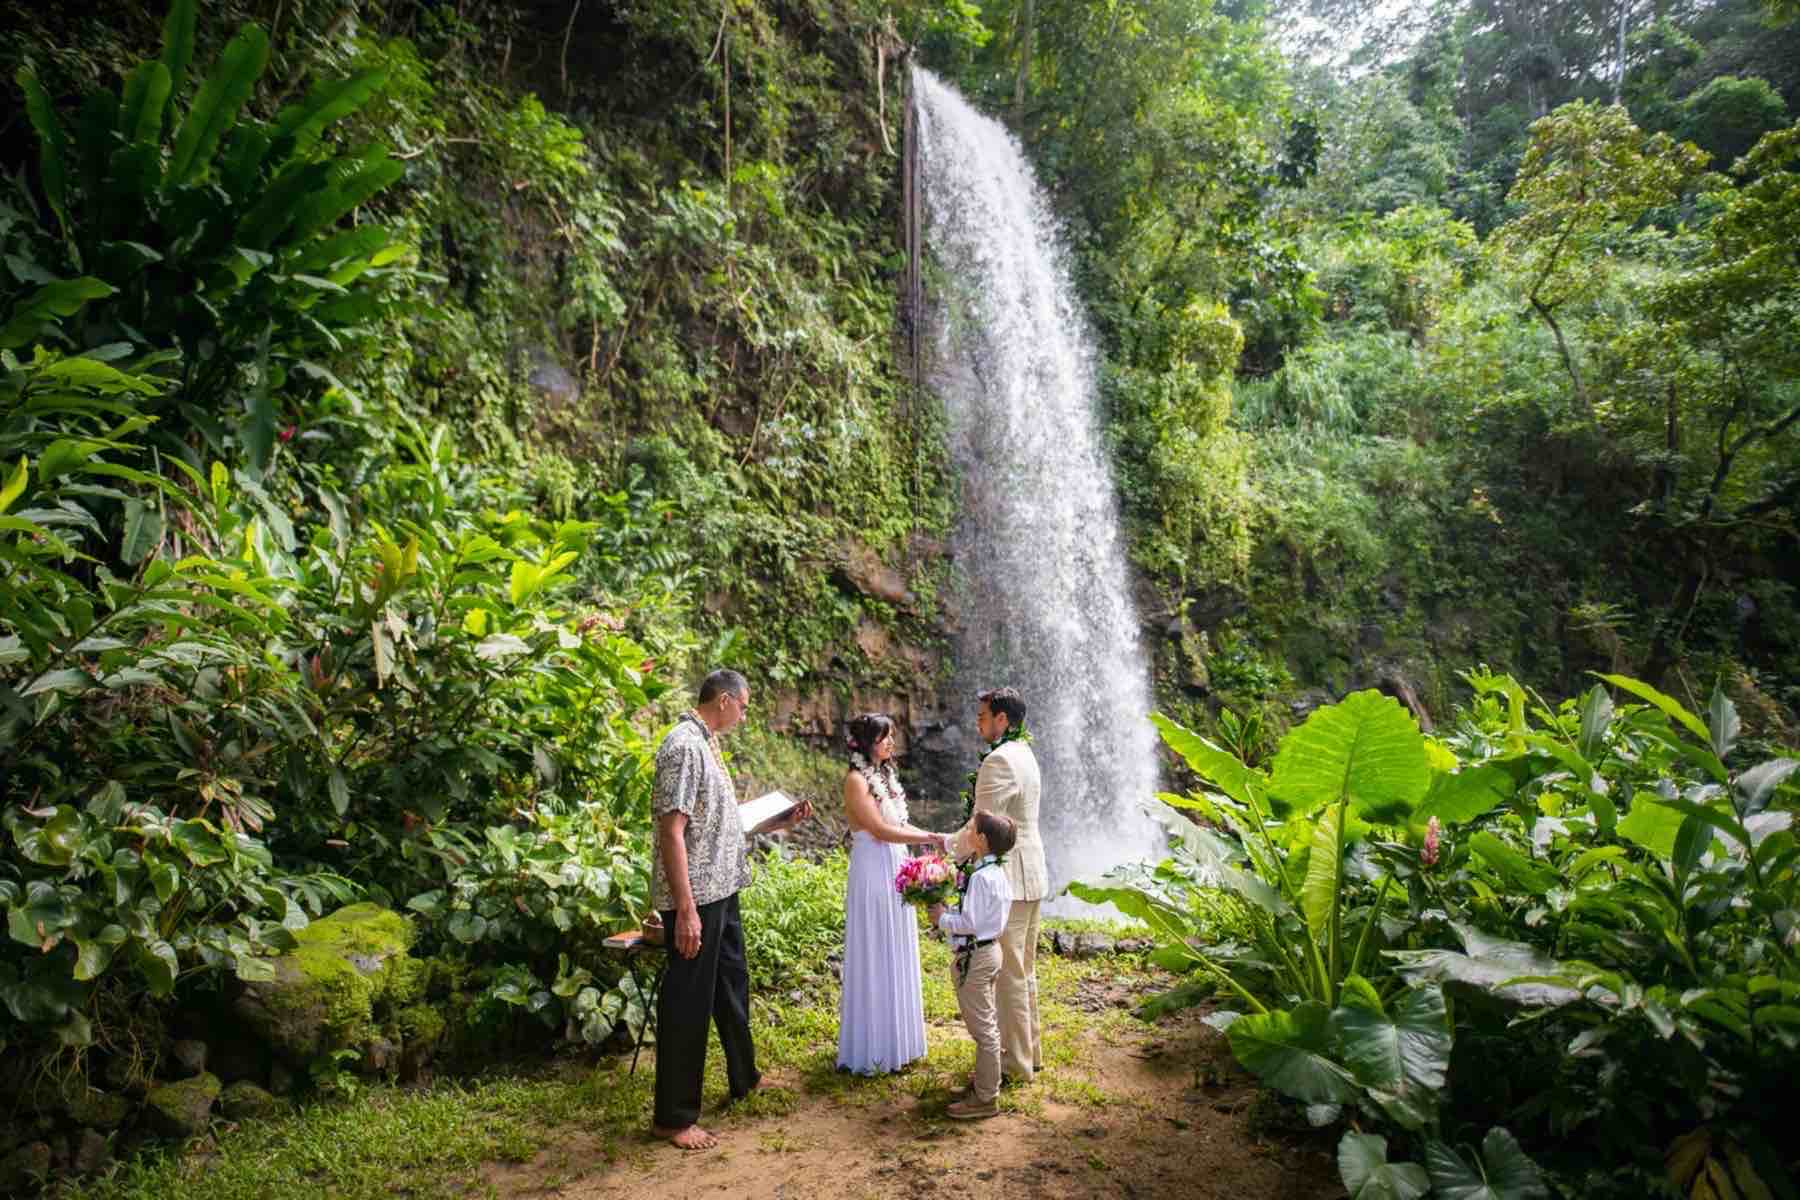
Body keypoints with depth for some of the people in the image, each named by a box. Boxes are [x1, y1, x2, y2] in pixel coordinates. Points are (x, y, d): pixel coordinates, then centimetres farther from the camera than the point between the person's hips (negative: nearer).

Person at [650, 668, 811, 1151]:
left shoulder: (705, 743, 12)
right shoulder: (684, 746, -19)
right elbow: (672, 831, -24)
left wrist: (778, 822, 18)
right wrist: (686, 910, -26)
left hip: (720, 892, 10)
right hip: (696, 898, -10)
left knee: (732, 983, 22)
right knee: (688, 1002, 1)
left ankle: (744, 1078, 39)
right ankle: (674, 1117, 14)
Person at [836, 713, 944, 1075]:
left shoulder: (884, 775, 12)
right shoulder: (856, 780, -14)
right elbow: (881, 830, -17)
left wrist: (937, 837, 4)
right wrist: (930, 837, -14)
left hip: (896, 873, 8)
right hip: (873, 876, -8)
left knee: (896, 959, 15)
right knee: (873, 962, 1)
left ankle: (894, 1040, 28)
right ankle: (868, 1049, 13)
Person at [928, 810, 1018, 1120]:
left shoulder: (981, 877, -25)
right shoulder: (997, 872, 6)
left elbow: (970, 922, -26)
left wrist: (942, 918, -13)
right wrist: (950, 911, 4)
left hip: (974, 957, -10)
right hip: (989, 950, 10)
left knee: (983, 1029, 0)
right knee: (987, 1025, 22)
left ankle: (986, 1098, 10)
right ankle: (986, 1080, 38)